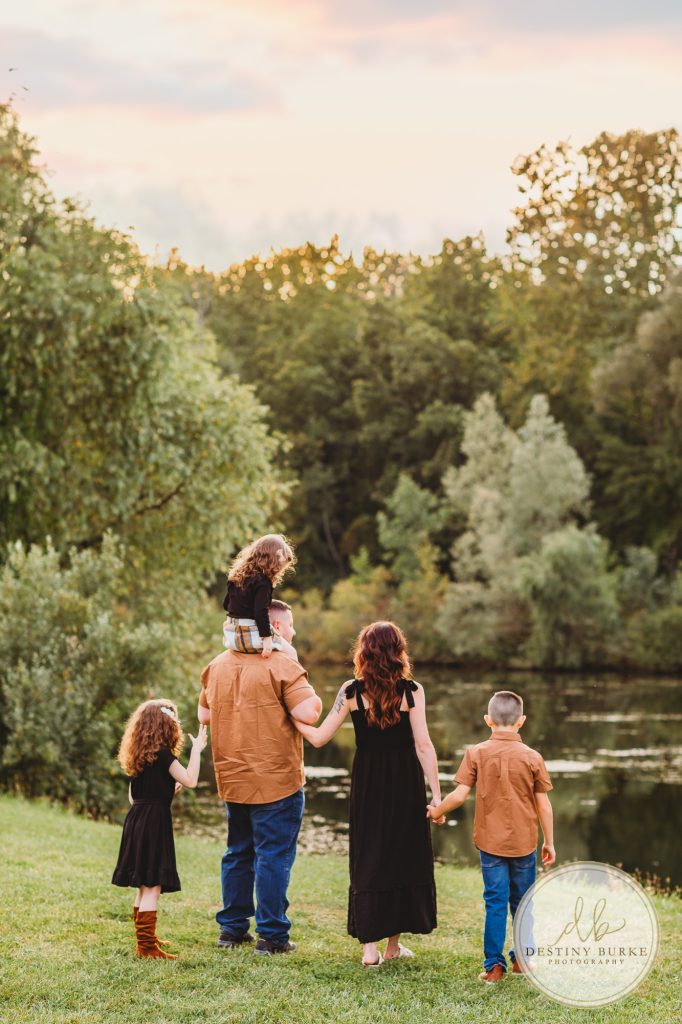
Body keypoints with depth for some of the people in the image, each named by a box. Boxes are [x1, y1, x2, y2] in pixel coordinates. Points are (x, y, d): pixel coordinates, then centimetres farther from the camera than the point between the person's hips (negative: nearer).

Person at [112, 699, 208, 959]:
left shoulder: (139, 756, 13)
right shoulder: (163, 754, -13)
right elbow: (190, 780, -16)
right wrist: (197, 748, -8)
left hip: (137, 819, 9)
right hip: (154, 823, -9)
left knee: (144, 886, 18)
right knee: (152, 886, -8)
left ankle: (145, 938, 28)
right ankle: (146, 946, -9)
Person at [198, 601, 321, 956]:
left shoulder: (218, 665, 8)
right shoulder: (282, 666, -14)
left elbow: (204, 713, 17)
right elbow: (308, 713, -21)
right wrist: (312, 696, -2)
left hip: (232, 781, 7)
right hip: (276, 780, -6)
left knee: (238, 853, 17)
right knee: (274, 856, 0)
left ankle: (232, 928, 22)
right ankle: (272, 935, 2)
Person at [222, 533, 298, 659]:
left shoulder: (236, 576, 9)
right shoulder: (263, 582, -17)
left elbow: (226, 604, 17)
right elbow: (261, 612, -23)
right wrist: (267, 639, -22)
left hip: (231, 634, 8)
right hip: (251, 635, -8)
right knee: (290, 653, 5)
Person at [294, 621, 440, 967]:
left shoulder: (351, 691, -4)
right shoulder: (411, 691, -7)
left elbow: (319, 737, -5)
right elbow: (423, 746, -10)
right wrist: (437, 794, -7)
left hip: (367, 783, 1)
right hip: (405, 783, -1)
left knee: (368, 861, 8)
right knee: (404, 858, 12)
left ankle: (370, 946, 4)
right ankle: (394, 944, 18)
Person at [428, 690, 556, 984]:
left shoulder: (477, 753, -7)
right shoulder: (532, 757, -6)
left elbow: (460, 794, -9)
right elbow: (543, 804, -2)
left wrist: (437, 811, 9)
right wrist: (549, 842, 8)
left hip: (490, 841, 0)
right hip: (524, 843, 0)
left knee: (495, 902, 4)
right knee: (523, 902, 14)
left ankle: (494, 965, 2)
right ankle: (522, 959, 24)